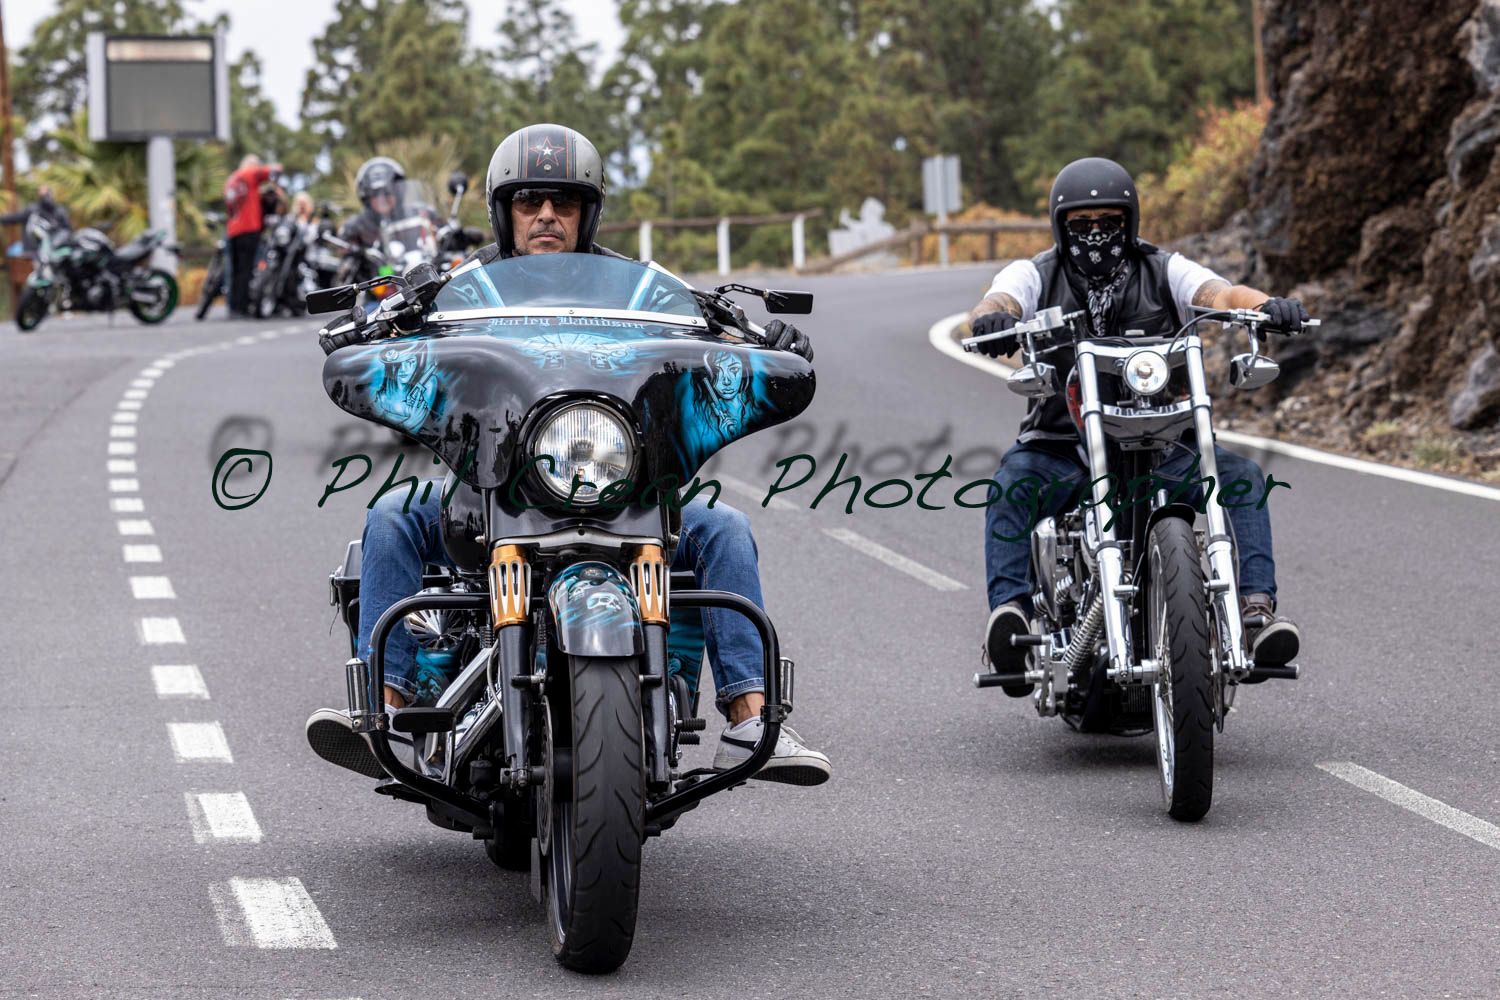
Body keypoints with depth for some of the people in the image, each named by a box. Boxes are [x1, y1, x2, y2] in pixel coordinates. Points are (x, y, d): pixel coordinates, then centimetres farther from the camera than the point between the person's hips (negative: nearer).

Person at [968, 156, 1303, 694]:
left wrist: (1267, 305, -33)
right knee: (1013, 481, -32)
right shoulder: (1036, 275, 7)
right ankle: (1009, 609, -41)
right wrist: (991, 318, -40)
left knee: (1238, 473, -24)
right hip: (1062, 443, -1)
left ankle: (1257, 606, -30)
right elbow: (995, 304, -13)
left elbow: (1221, 293, -9)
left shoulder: (1164, 271, 9)